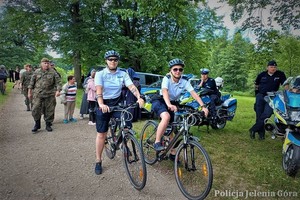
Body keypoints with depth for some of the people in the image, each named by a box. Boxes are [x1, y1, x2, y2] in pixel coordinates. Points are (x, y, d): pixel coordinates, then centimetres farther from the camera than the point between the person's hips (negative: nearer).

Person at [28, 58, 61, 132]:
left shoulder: (53, 72, 2)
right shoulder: (36, 72, 7)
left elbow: (58, 82, -1)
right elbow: (31, 82, 11)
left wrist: (58, 91, -16)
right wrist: (29, 92, 8)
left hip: (50, 95, -1)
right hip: (38, 94, 1)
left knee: (49, 110, 4)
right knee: (36, 109, -2)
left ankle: (48, 125, 19)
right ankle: (37, 124, 18)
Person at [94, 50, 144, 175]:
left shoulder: (123, 74, 0)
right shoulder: (100, 74, -6)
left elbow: (132, 87, -13)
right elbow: (98, 90, -20)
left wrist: (139, 97, -32)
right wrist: (101, 104, -38)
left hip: (118, 102, 2)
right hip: (104, 105, -1)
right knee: (101, 134, 3)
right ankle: (98, 161, 18)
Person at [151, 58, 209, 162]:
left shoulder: (185, 81, -13)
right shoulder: (167, 78, -22)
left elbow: (194, 93, -21)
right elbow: (164, 91, -39)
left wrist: (203, 106, -34)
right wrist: (169, 105, -57)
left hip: (173, 103, 5)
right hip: (159, 101, -4)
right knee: (166, 117, -36)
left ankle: (172, 153, 21)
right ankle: (157, 142, -21)